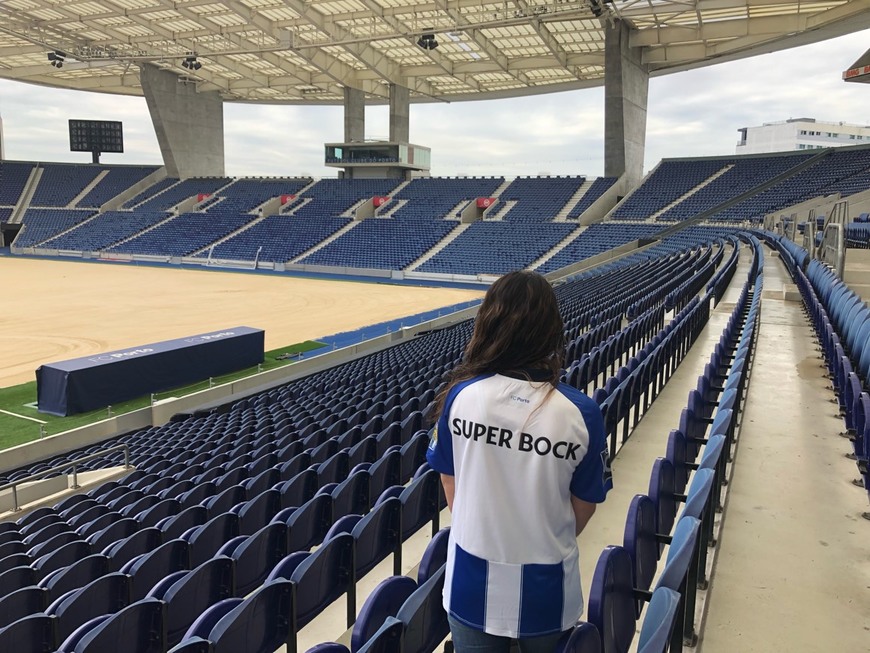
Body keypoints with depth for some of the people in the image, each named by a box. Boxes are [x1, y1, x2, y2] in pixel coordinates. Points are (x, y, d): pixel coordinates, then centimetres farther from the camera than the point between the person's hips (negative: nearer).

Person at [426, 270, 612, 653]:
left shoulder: (460, 394, -16)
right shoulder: (581, 412, -19)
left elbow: (449, 482, -3)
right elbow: (585, 506, -6)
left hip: (471, 583, 0)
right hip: (545, 588, 0)